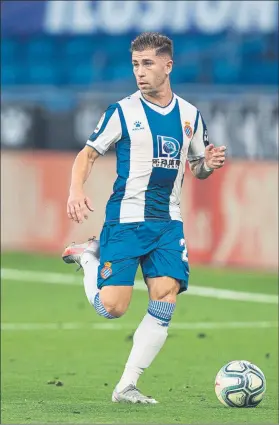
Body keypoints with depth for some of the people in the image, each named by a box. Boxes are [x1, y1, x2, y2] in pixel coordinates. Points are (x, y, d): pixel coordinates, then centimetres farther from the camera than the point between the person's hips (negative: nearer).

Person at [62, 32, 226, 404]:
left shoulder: (190, 116, 10)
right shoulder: (122, 112, -2)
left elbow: (197, 168, 20)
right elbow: (88, 154, 4)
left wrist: (209, 164, -4)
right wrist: (76, 190, -14)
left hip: (168, 223, 3)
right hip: (124, 219, -3)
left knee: (164, 305, -10)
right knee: (112, 308, -9)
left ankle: (127, 386, -3)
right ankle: (88, 257, 21)